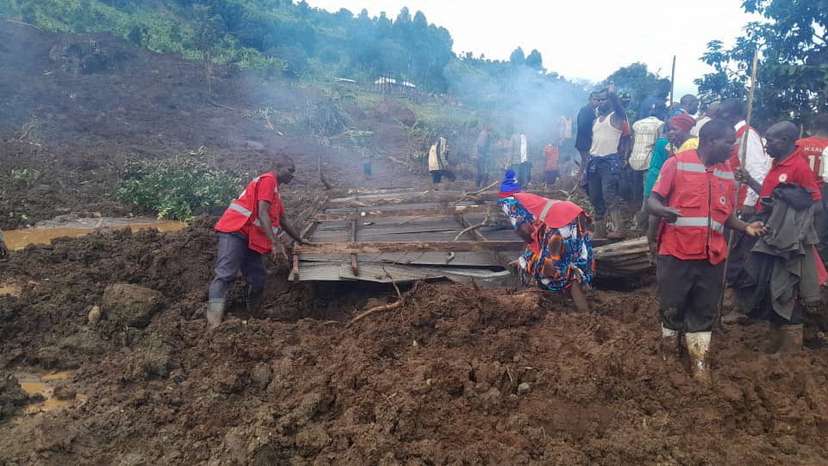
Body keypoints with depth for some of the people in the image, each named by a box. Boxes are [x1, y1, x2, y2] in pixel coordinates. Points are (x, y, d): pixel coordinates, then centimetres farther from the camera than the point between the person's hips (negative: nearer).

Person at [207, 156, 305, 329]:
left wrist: (301, 241, 42)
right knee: (226, 275, -22)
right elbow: (262, 213, -15)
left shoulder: (275, 189, 28)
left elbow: (283, 221, 36)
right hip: (235, 231, -11)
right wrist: (274, 242, -22)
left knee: (257, 282, 2)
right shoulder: (268, 179, -3)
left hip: (251, 239, 11)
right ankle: (214, 324, -32)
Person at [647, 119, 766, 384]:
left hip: (712, 256, 4)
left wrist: (745, 227, -1)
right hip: (676, 252, -4)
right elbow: (652, 201, -9)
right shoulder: (677, 163, -7)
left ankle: (699, 360, 24)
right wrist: (664, 210, -30)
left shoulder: (728, 172, 10)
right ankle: (669, 350, 30)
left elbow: (727, 214, 17)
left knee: (704, 311, 11)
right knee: (671, 307, 8)